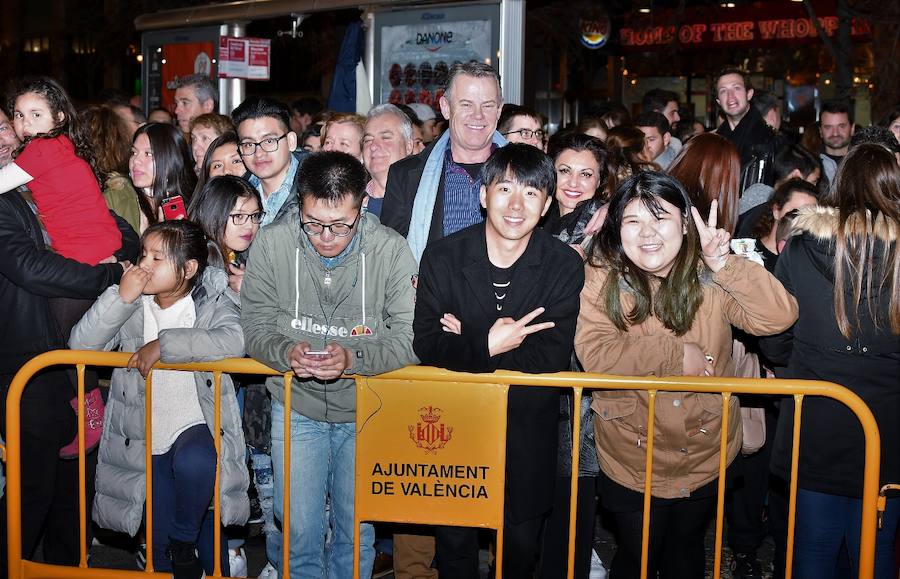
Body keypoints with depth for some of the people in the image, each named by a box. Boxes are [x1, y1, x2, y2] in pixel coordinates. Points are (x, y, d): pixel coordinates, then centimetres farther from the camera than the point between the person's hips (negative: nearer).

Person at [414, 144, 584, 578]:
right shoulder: (443, 257, -8)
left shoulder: (565, 265, -10)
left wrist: (466, 341, -19)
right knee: (454, 544, 14)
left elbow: (553, 355, -17)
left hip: (528, 432, 0)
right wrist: (487, 345, -28)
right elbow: (424, 344, -13)